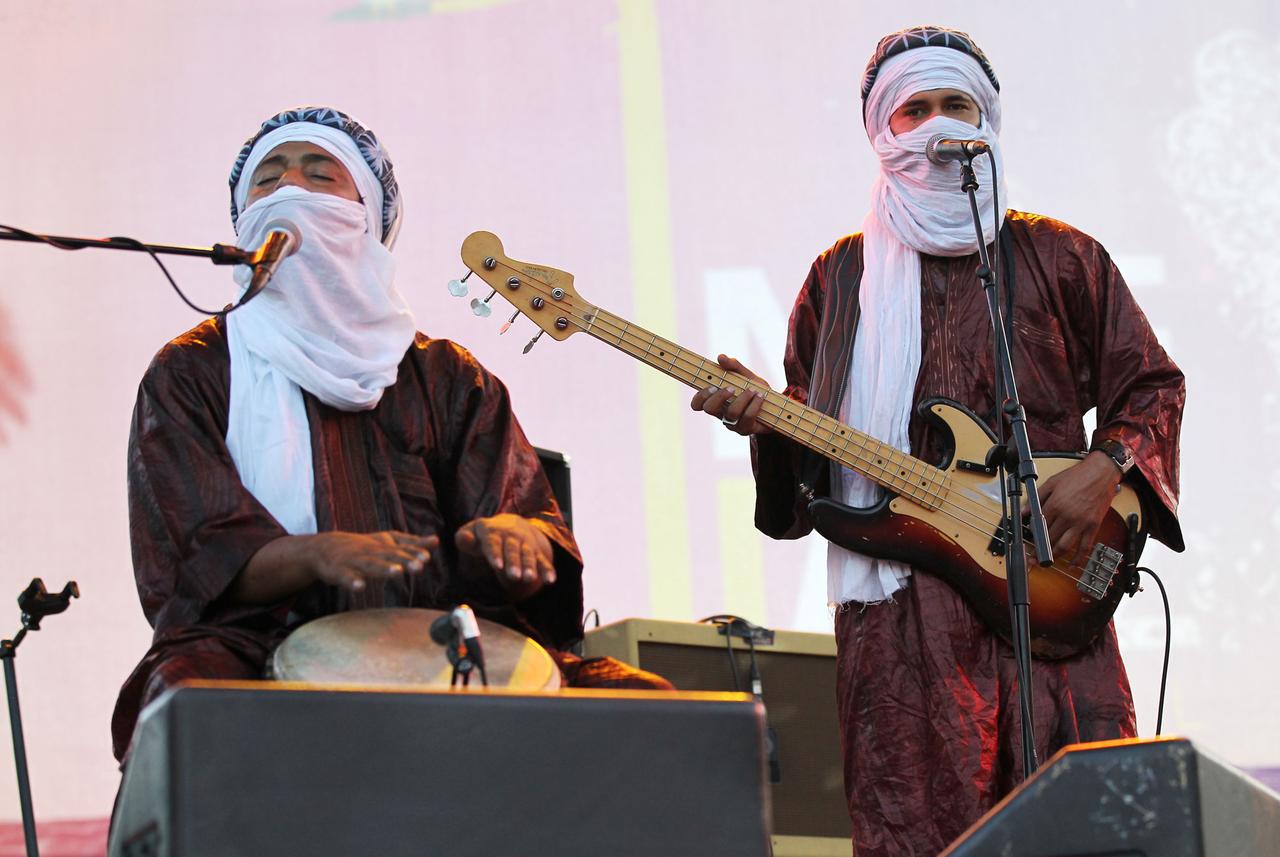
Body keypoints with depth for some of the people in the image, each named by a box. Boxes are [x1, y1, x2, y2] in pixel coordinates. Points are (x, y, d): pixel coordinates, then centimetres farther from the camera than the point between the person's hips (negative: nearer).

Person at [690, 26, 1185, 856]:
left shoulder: (1058, 258, 13)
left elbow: (1150, 384, 15)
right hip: (900, 608, 0)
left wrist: (1107, 466, -3)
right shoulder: (844, 275, 16)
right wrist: (768, 418, -6)